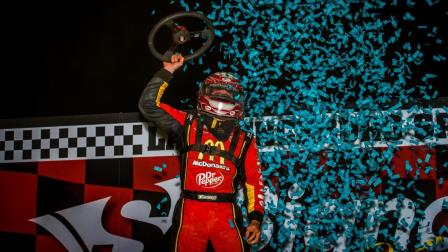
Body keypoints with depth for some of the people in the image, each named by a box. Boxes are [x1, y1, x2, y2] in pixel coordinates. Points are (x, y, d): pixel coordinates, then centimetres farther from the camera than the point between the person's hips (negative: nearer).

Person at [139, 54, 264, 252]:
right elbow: (149, 105, 2)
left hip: (225, 216, 0)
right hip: (190, 213, 0)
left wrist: (255, 218, 0)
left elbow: (254, 182, 8)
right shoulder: (188, 126, 6)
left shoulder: (244, 142, 8)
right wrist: (167, 71, -1)